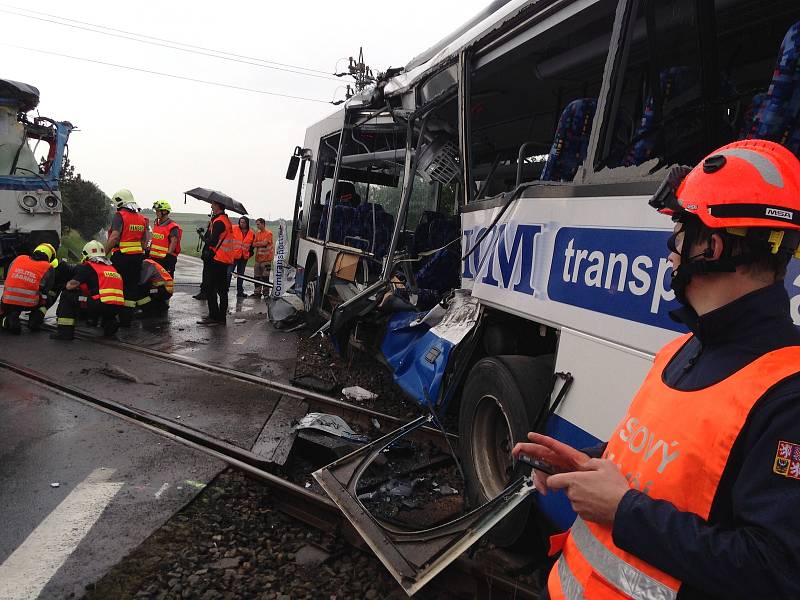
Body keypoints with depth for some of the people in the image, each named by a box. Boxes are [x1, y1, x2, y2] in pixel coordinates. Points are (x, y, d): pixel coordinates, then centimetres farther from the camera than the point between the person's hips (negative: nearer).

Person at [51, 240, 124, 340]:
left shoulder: (88, 267, 5)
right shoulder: (112, 267, 23)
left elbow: (70, 286, 0)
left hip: (102, 305, -6)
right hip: (118, 308, 6)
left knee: (67, 295, 9)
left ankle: (65, 330, 3)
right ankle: (109, 323, 16)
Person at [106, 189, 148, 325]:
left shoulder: (119, 216, -8)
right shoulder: (141, 218, 13)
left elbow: (114, 237, -18)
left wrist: (104, 253, -12)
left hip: (121, 256, -6)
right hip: (137, 257, 6)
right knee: (132, 287, 8)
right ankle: (127, 319, 12)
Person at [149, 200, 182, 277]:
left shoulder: (172, 227, -12)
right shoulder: (156, 224, 15)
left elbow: (173, 242, -17)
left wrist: (168, 255, -22)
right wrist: (149, 251, 19)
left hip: (166, 258, -9)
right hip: (155, 257, 9)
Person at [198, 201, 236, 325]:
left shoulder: (218, 222, -15)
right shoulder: (226, 220, 16)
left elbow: (213, 241, -20)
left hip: (216, 259, -10)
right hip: (225, 260, 10)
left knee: (210, 288, -5)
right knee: (222, 289, 12)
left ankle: (214, 316, -5)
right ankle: (221, 316, 18)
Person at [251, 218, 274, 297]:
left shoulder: (268, 233, -6)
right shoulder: (257, 233, 13)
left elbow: (265, 243, -16)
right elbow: (254, 244, 8)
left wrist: (257, 243, -3)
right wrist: (261, 243, -10)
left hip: (266, 258, -6)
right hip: (258, 258, 6)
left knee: (265, 277, -3)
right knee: (257, 276, 7)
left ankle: (266, 293, 4)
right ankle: (257, 292, 15)